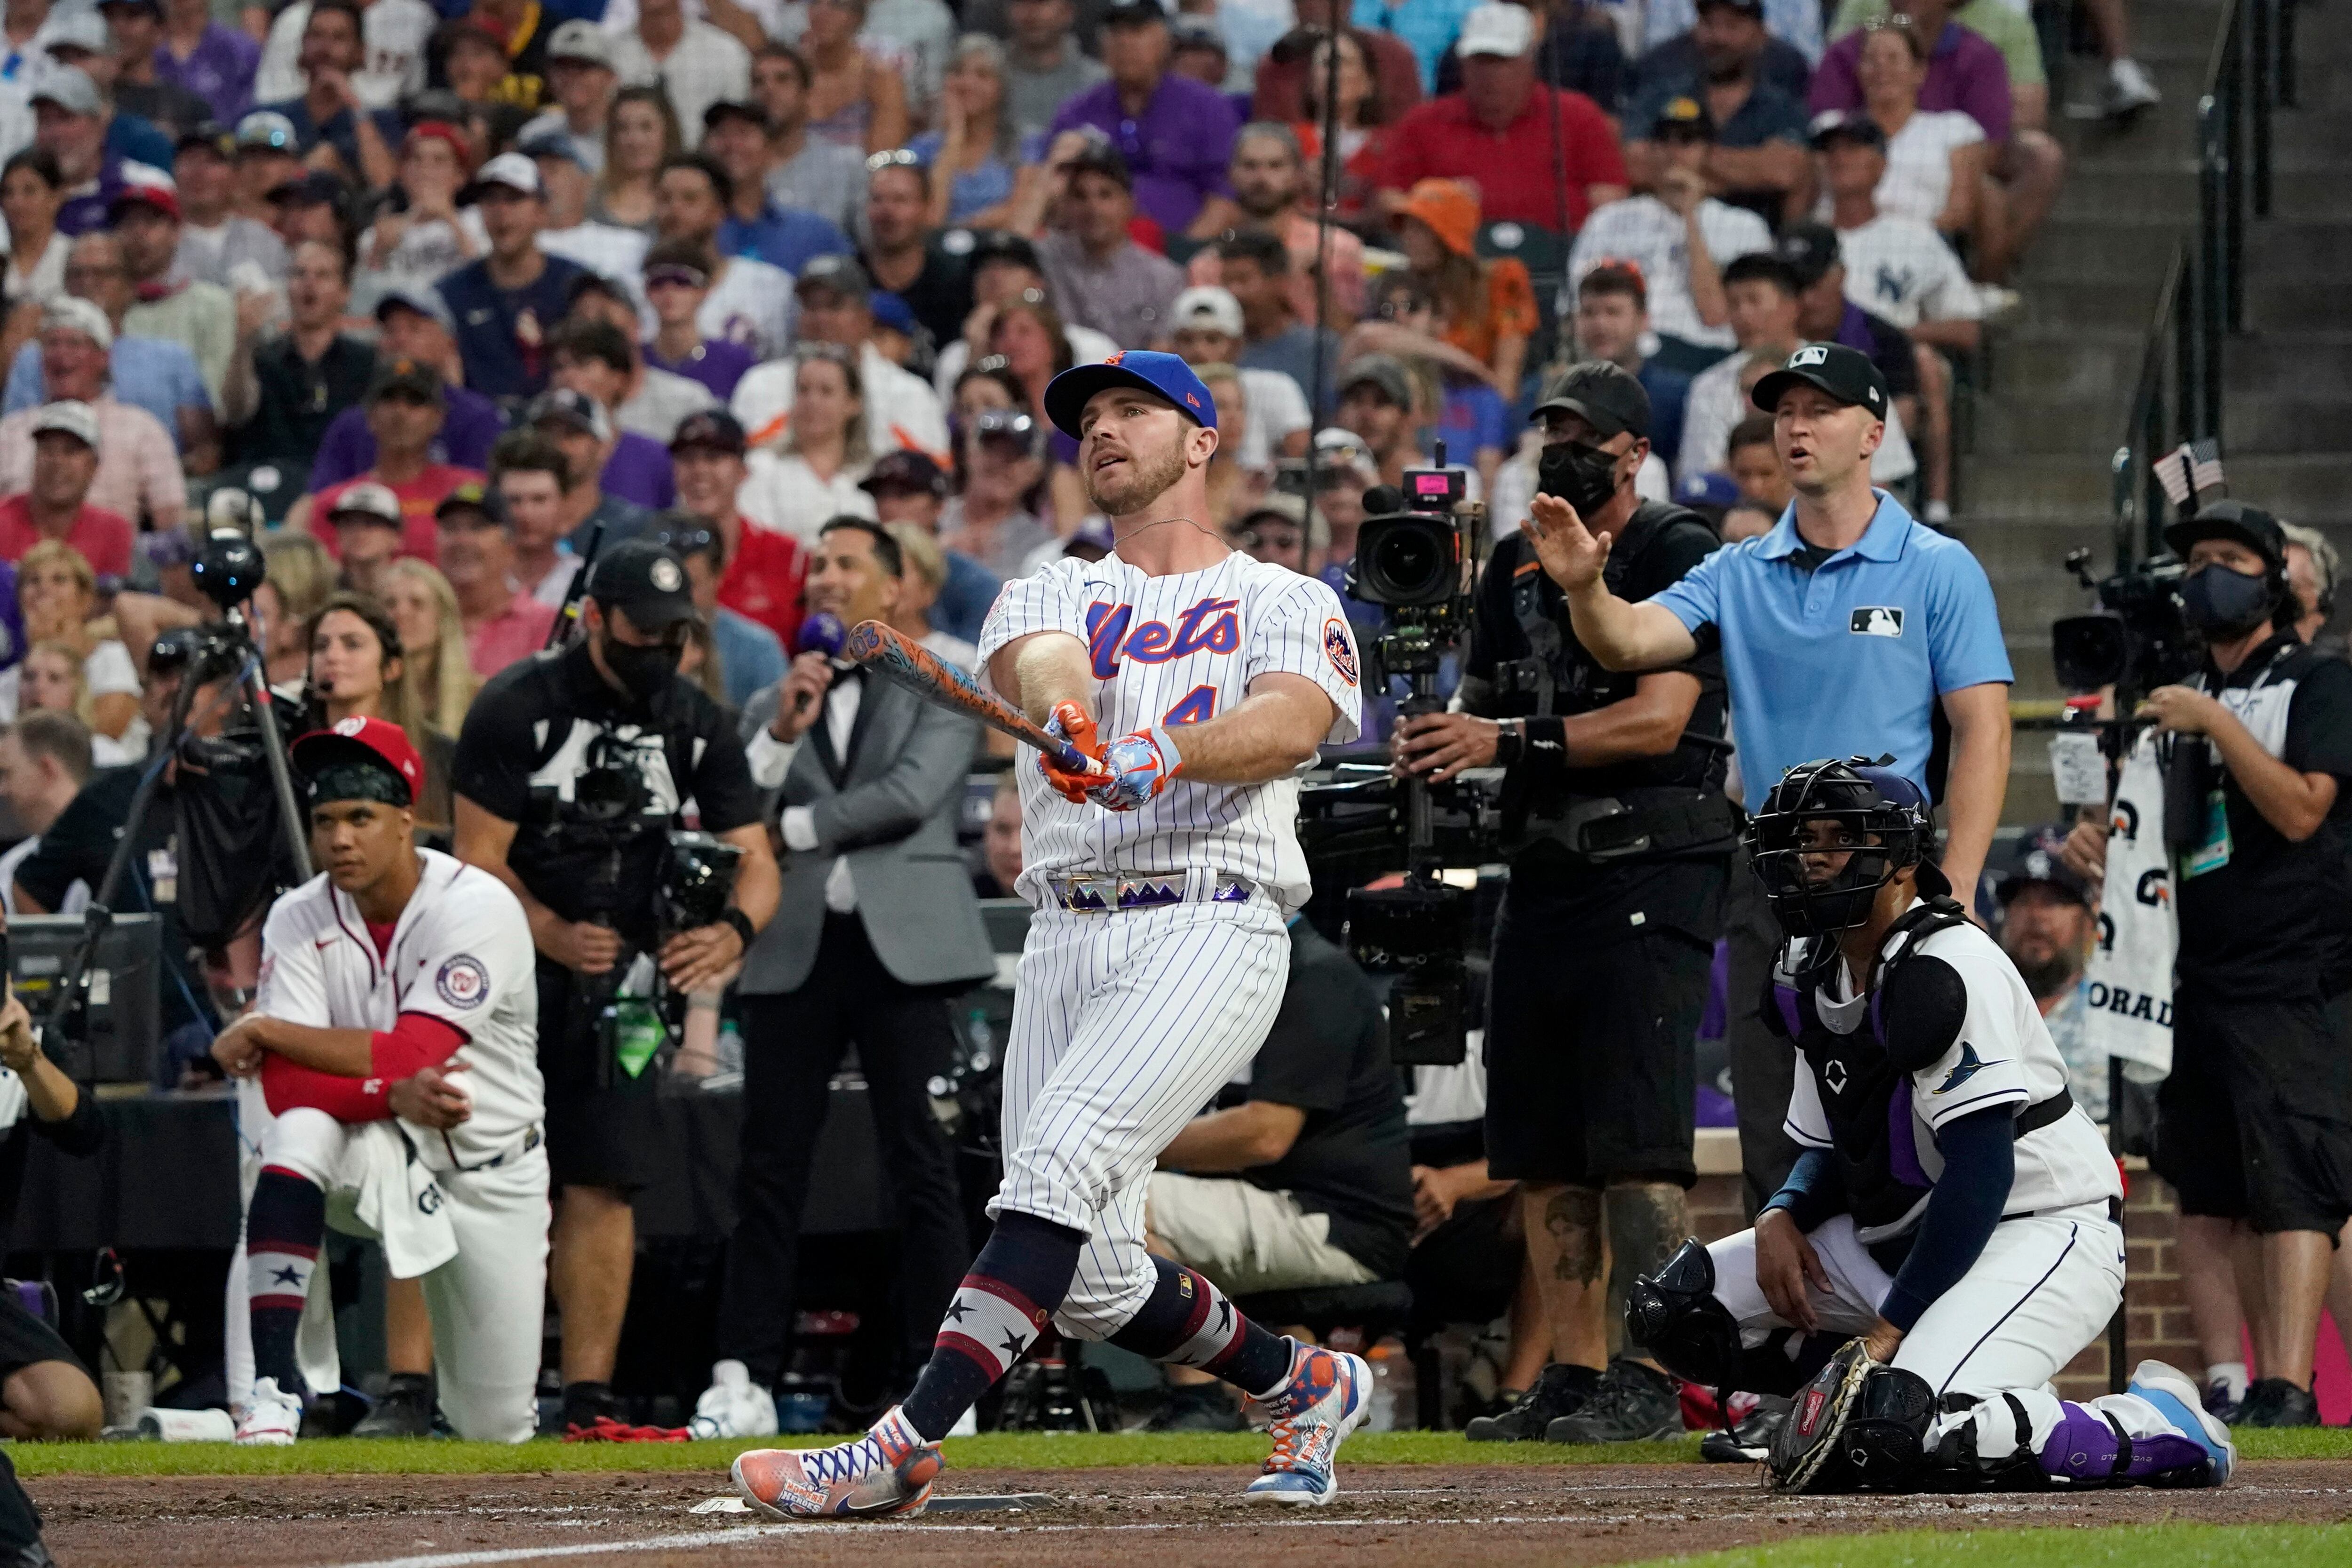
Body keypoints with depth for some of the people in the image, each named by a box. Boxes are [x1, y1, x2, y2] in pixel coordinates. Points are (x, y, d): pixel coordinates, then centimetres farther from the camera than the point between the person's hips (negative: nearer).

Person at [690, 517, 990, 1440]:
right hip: (797, 948, 3)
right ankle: (744, 1381, 1)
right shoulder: (774, 706, 18)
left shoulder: (941, 694, 8)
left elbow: (913, 796, -9)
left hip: (903, 946, -3)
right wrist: (783, 734, -9)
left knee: (923, 1170, -3)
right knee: (769, 1170, 0)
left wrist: (795, 827, -3)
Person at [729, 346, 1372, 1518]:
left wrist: (1170, 752, -32)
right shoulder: (1050, 596, 19)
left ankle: (902, 1450, -30)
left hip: (1212, 927, -5)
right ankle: (1303, 1386, 26)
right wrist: (1068, 718, -32)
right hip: (1066, 935, 5)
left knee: (1060, 1163, -25)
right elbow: (1042, 665, -6)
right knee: (1093, 1285, 0)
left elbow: (1291, 722, -11)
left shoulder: (1285, 604, 11)